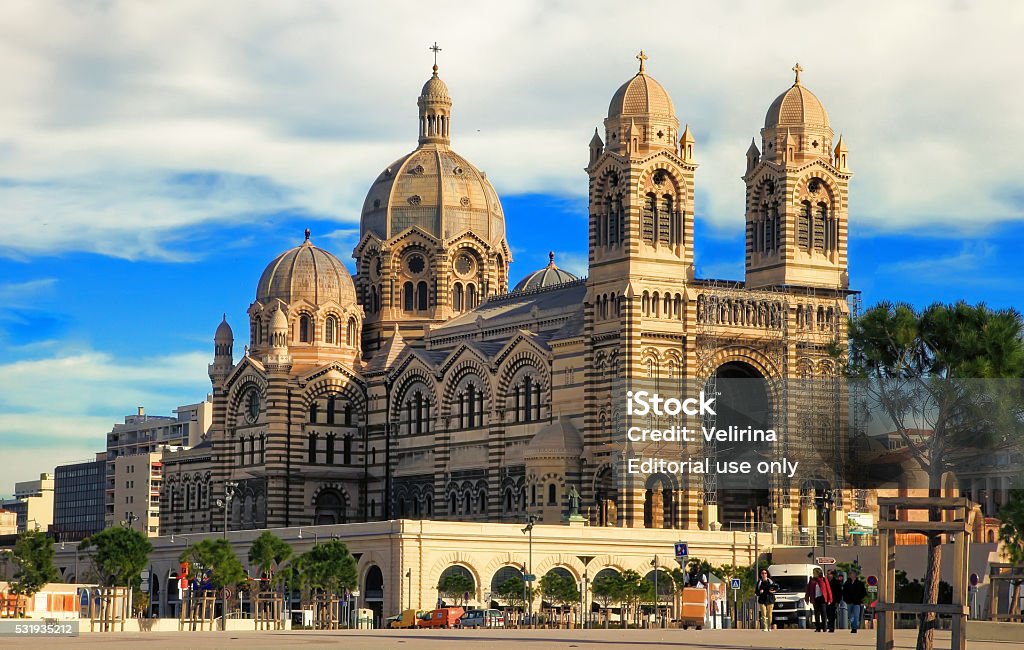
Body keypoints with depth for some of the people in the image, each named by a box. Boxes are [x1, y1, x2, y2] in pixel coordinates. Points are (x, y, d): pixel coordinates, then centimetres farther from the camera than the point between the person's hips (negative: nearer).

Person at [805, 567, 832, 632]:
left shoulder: (824, 580, 1)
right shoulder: (812, 581, 9)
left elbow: (828, 590, 0)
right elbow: (808, 590, 11)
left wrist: (829, 599, -4)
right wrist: (807, 598, 6)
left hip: (822, 598, -3)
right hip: (815, 599, 3)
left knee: (823, 613, -3)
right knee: (816, 614, 3)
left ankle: (824, 627, 1)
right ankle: (818, 628, 6)